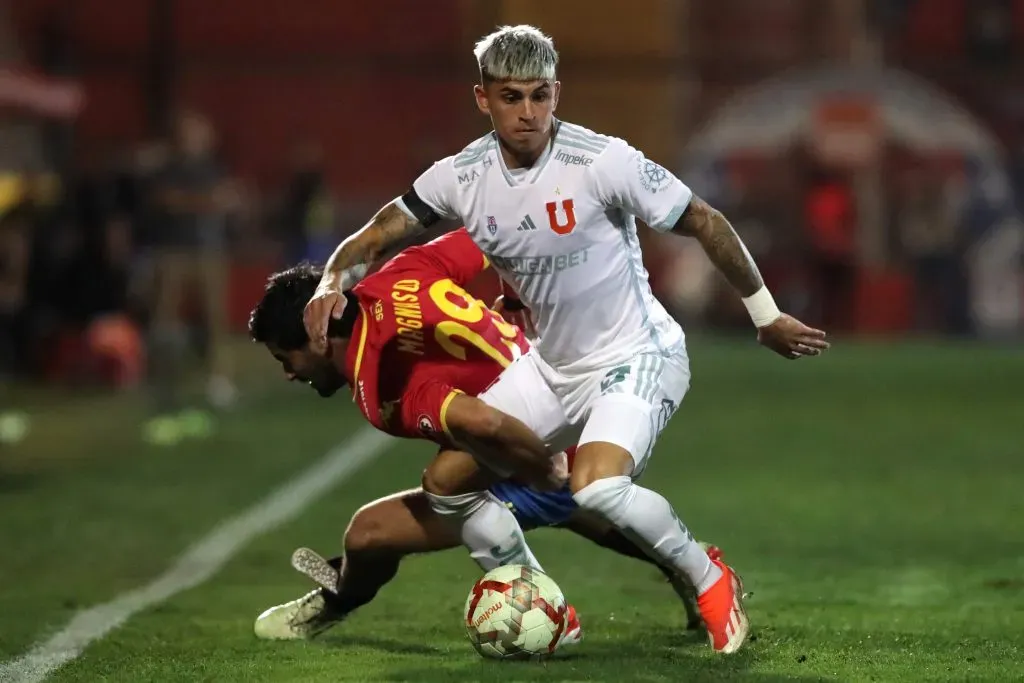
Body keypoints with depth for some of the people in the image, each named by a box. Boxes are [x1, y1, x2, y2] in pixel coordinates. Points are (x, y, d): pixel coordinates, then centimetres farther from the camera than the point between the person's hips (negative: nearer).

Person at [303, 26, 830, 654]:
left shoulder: (603, 161, -22)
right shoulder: (462, 177, -7)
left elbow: (705, 223, -12)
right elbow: (373, 238, 4)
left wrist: (766, 315, -5)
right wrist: (333, 282, -18)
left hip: (637, 358, -6)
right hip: (551, 366, 6)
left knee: (595, 488, -31)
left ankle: (711, 580, -6)